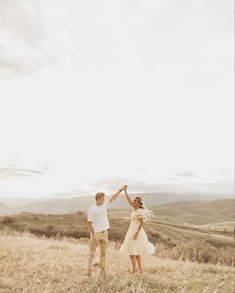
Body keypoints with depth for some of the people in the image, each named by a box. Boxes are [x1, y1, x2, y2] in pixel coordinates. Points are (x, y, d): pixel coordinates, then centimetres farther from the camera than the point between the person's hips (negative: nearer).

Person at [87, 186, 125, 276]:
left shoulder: (104, 205, 4)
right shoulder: (91, 210, -15)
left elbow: (113, 198, 7)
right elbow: (89, 223, -14)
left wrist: (120, 190, 3)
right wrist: (93, 235, -17)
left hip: (104, 232, 6)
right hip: (96, 233, -6)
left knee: (103, 252, 12)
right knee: (92, 252, 2)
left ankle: (102, 269, 22)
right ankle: (89, 270, 9)